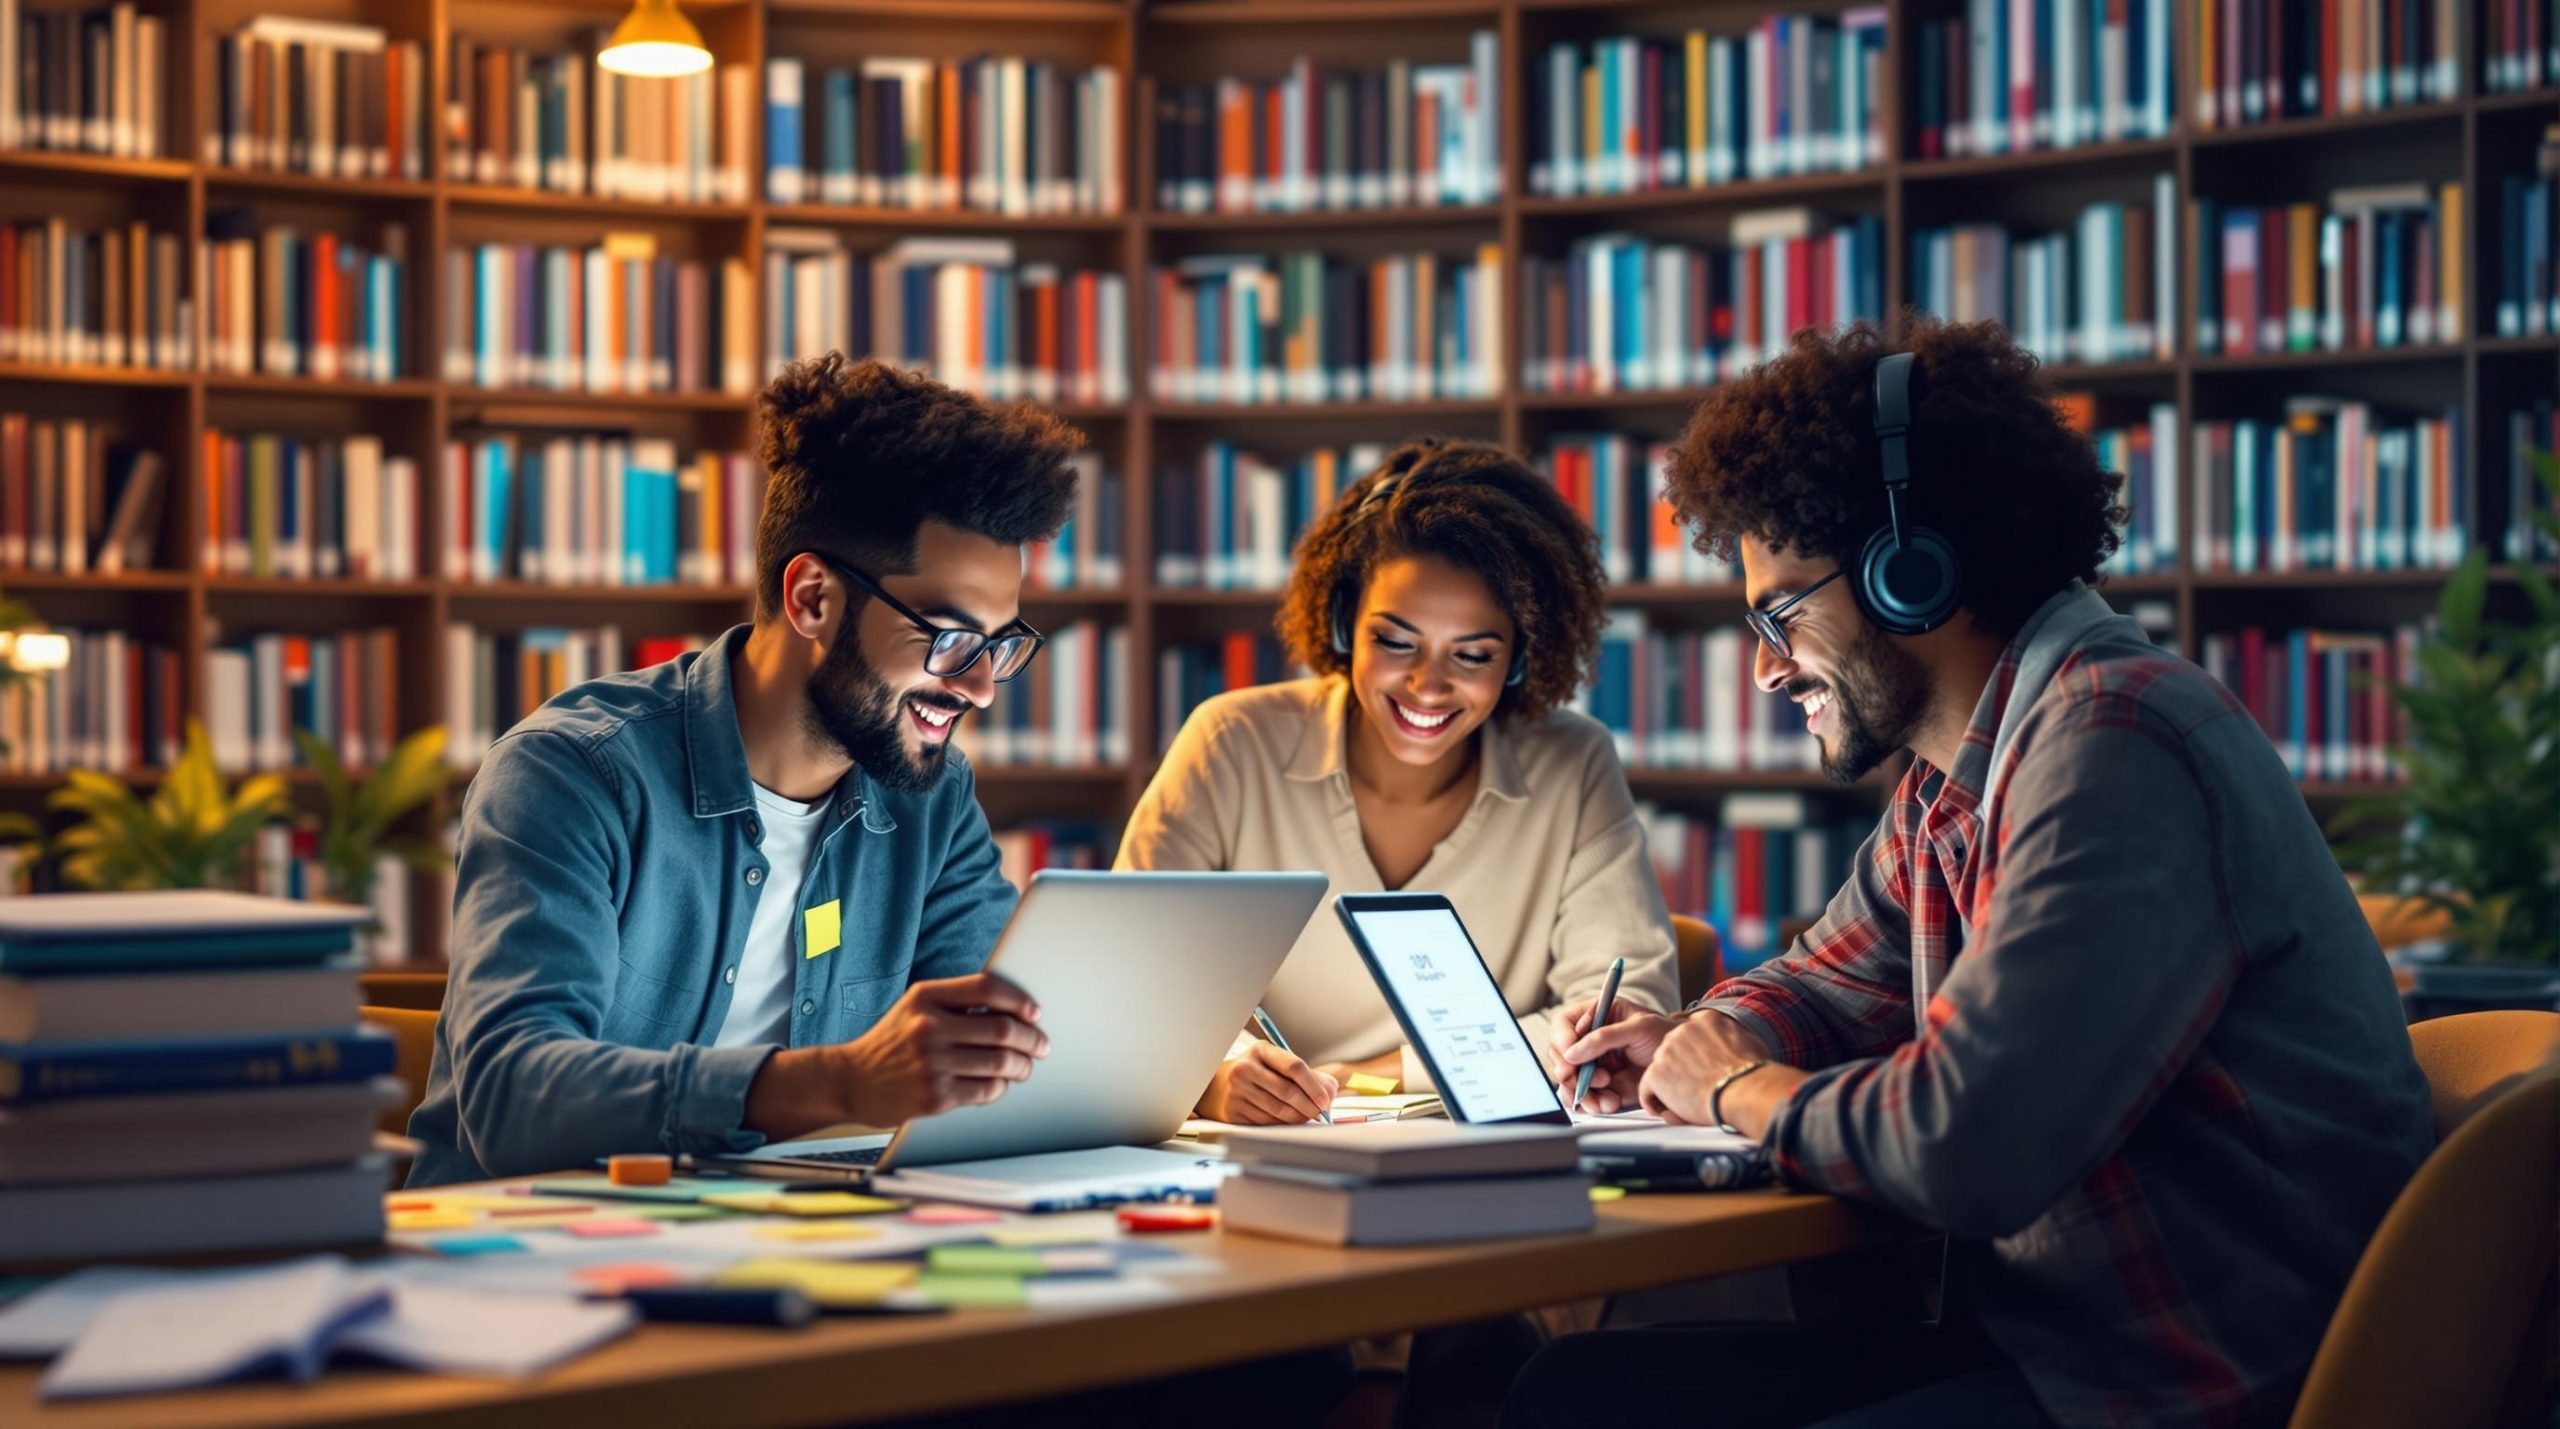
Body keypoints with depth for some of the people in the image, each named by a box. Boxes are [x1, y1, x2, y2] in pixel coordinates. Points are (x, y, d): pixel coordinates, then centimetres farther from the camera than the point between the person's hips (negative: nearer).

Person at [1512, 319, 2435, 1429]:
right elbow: (1827, 984, 30)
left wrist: (1744, 1092, -8)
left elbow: (1964, 1147, -28)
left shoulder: (2114, 751, -20)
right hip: (2041, 1336, 10)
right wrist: (1690, 1044, 6)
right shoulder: (1946, 788, 12)